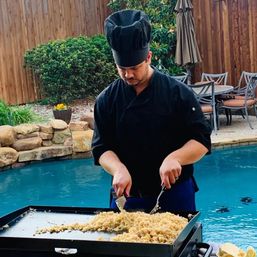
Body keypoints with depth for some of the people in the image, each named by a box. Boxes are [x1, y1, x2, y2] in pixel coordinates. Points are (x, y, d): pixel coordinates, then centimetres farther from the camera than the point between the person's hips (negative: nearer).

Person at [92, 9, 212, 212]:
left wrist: (174, 158, -26)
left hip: (175, 193, -1)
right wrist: (118, 169, -20)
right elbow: (101, 148, 0)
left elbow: (202, 140, -8)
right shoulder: (107, 100, -2)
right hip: (127, 194, 2)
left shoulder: (177, 92, -9)